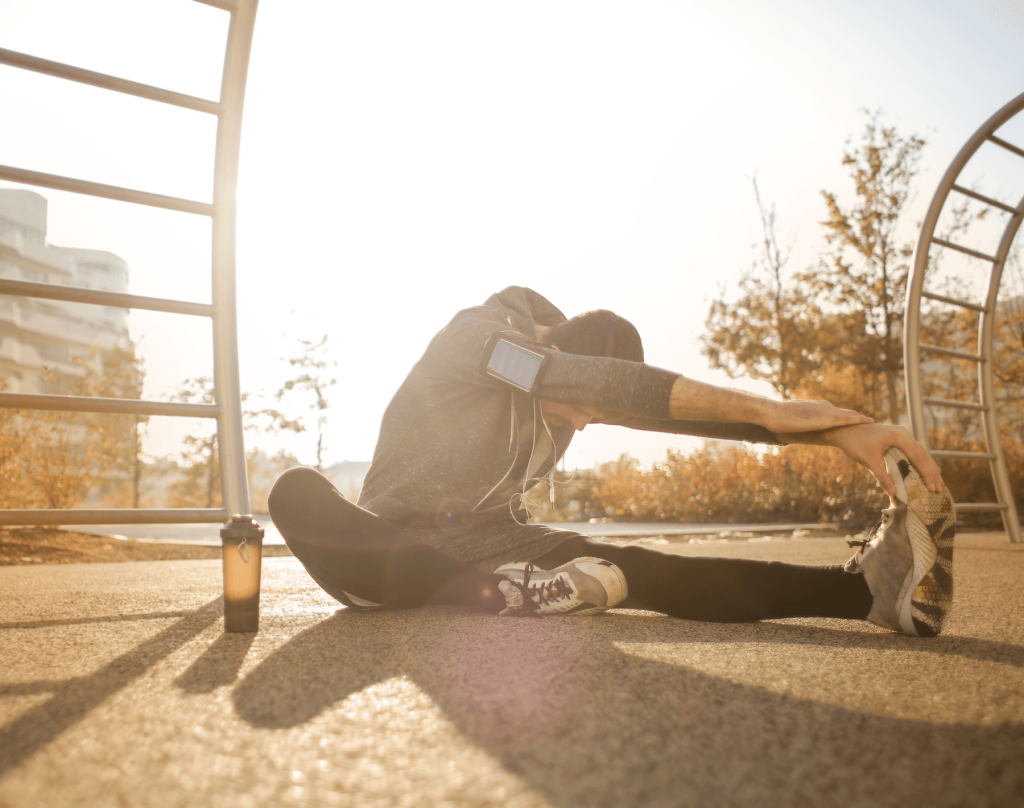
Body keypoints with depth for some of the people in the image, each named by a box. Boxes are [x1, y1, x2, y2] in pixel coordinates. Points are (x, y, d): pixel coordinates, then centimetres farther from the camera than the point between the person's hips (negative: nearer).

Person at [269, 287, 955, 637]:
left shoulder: (580, 394, 0)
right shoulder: (473, 335, -20)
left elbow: (676, 409, -12)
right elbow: (603, 383, -34)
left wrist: (833, 430, -24)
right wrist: (769, 411, -36)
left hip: (494, 540, 3)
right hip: (399, 542, -3)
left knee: (636, 570, -24)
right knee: (298, 491, -36)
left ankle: (870, 585, -37)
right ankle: (501, 595, -41)